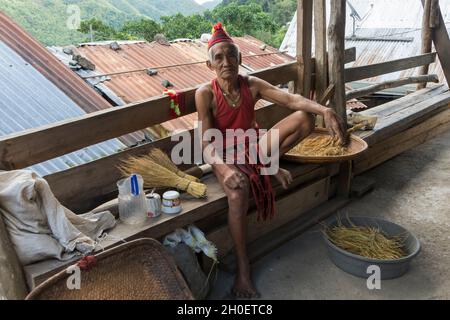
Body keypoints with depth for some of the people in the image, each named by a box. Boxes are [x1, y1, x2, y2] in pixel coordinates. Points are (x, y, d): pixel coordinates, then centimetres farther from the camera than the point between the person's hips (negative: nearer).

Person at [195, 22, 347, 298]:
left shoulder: (252, 85, -9)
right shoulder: (205, 94, -18)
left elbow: (291, 99, -20)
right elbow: (208, 142, -21)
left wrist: (326, 110, -37)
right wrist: (227, 167, -39)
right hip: (224, 155, -4)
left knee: (305, 117, -12)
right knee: (239, 190, -40)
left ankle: (267, 162, -3)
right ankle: (243, 267, -24)